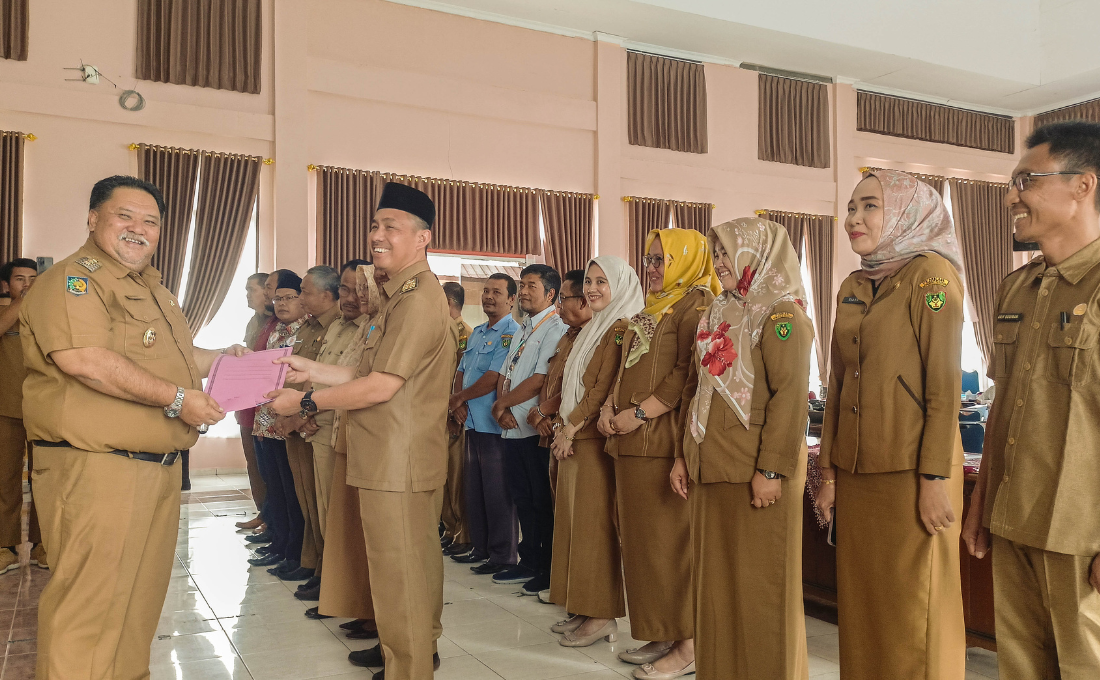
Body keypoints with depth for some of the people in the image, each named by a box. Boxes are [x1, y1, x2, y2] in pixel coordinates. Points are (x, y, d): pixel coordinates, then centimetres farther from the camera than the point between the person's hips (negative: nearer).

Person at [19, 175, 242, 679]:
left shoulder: (152, 288, 21)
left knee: (141, 597, 17)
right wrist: (176, 398, -22)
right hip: (95, 469, -9)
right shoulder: (71, 279, -10)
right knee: (88, 605, -3)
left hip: (158, 467, 9)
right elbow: (84, 360, -25)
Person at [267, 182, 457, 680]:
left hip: (398, 465, -11)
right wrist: (311, 370, 13)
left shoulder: (418, 299, -18)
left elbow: (380, 386, -20)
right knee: (417, 562, 21)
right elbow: (371, 375, 18)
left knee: (398, 575, -1)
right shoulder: (404, 296, 18)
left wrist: (305, 402, -10)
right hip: (399, 462, 11)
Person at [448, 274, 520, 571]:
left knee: (497, 493, -2)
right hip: (473, 423, 9)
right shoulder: (477, 333, 17)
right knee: (474, 489, 14)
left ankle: (502, 555, 9)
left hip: (495, 425, -8)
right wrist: (460, 403, -3)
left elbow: (493, 379, -18)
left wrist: (457, 398, -6)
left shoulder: (511, 333, -11)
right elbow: (461, 372, 17)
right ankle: (480, 548, 26)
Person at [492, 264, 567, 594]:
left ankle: (549, 570, 11)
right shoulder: (523, 329, 18)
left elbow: (540, 380, -18)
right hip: (513, 428, 9)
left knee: (542, 502, 0)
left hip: (536, 429, -8)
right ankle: (528, 563, 26)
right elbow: (504, 375, 16)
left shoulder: (556, 329, -10)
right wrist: (503, 408, -3)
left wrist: (502, 404, -8)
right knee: (522, 498, 15)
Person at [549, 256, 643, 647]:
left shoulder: (621, 328, -10)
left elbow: (605, 387, -17)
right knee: (573, 520, 10)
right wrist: (562, 426, 5)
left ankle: (603, 616, 5)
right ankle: (583, 610, 19)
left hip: (596, 438, -9)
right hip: (573, 438, 9)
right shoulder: (590, 330, 19)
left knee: (594, 523, -5)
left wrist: (572, 426, -11)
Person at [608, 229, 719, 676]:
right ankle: (660, 634, 20)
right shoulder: (652, 309, 22)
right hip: (632, 441, 9)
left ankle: (688, 642, 7)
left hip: (664, 442, -9)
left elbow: (688, 373, -16)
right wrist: (612, 405, 8)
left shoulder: (696, 303, -5)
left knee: (671, 537, -4)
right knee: (640, 537, 10)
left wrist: (639, 413, -16)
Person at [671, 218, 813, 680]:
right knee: (714, 578, 14)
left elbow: (790, 394, -16)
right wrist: (684, 455, 14)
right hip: (709, 469, 8)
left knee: (759, 584, 2)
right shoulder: (716, 315, 17)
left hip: (755, 473, -7)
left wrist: (771, 470, -20)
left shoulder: (781, 314, -8)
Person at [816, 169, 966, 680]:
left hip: (910, 472, -6)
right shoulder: (851, 288, 13)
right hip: (855, 472, 6)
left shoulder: (931, 273, -6)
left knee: (914, 609, 3)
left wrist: (935, 479, -16)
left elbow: (945, 383, -12)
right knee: (861, 600, 12)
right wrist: (828, 470, 11)